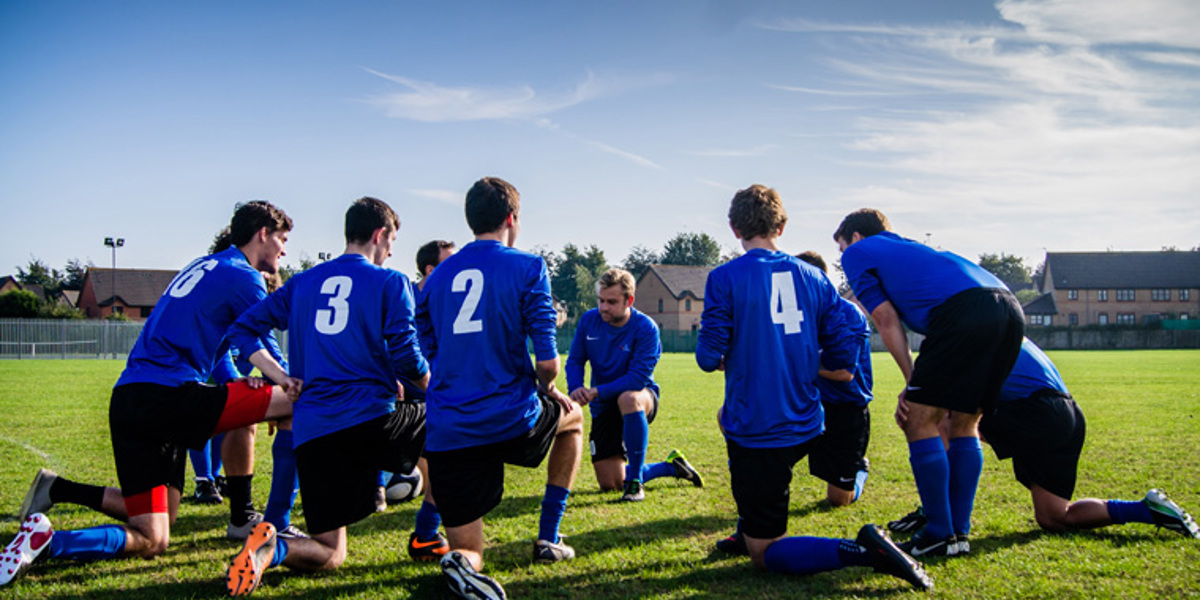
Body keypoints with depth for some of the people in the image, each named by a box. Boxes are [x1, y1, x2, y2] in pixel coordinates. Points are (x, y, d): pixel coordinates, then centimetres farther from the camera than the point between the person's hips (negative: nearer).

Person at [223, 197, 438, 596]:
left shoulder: (303, 283, 17)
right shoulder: (391, 282, 3)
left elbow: (243, 330, 14)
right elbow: (406, 357, -3)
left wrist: (286, 379, 12)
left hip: (311, 432, 4)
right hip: (372, 420, -4)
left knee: (329, 555, 13)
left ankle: (272, 548, -21)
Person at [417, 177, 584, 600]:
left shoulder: (437, 276, 12)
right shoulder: (527, 267, -3)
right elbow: (547, 361, -10)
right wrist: (547, 389, 12)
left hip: (447, 433, 3)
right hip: (511, 422, -3)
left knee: (468, 551, 14)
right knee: (572, 417, 32)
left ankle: (463, 562, -26)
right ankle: (548, 539, 29)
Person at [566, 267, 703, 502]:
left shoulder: (646, 328, -19)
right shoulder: (589, 320, -6)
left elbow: (637, 378, -26)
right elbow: (575, 360, 0)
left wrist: (596, 392, -32)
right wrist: (576, 389, -21)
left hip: (641, 397, -4)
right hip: (604, 408, 5)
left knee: (628, 399, -44)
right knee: (610, 484, 0)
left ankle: (635, 481, -27)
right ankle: (671, 466, 26)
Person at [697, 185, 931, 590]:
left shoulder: (725, 278, -9)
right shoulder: (813, 277, 5)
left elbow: (710, 357, -12)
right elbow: (843, 355, 4)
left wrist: (716, 358, 13)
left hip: (757, 434, -6)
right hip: (805, 427, 6)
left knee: (765, 554, 5)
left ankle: (861, 551, -20)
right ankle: (749, 528, 34)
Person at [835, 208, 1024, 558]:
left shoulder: (857, 253, 18)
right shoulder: (908, 249, 39)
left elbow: (887, 321, 9)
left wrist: (913, 383, 10)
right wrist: (920, 389, 25)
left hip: (964, 311, -8)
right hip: (1010, 309, 8)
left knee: (920, 423, 3)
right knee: (963, 426, 18)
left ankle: (940, 535, 6)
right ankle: (960, 532, 20)